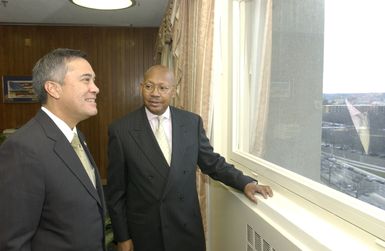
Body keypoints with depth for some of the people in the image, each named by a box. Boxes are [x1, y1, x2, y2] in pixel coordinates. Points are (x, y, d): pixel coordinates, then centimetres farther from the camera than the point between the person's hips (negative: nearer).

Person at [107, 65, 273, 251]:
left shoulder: (192, 122, -4)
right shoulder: (121, 130, -10)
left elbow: (212, 162, 6)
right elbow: (116, 190, -5)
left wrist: (245, 183, -6)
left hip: (187, 227, 2)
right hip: (144, 232, -2)